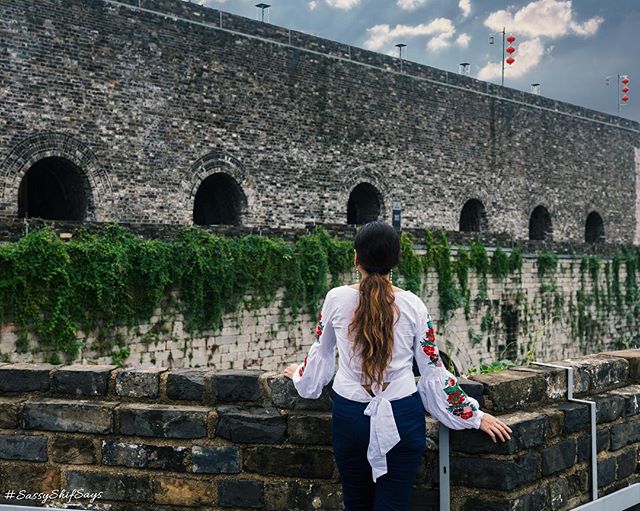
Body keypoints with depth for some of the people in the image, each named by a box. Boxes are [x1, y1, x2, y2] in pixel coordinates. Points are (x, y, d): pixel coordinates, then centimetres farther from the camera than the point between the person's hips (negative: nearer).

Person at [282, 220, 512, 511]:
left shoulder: (337, 299, -4)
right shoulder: (412, 305, -5)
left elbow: (320, 353, 12)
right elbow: (434, 370, -1)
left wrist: (300, 375, 34)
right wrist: (474, 416, 9)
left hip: (350, 415, 1)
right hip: (402, 418, 0)